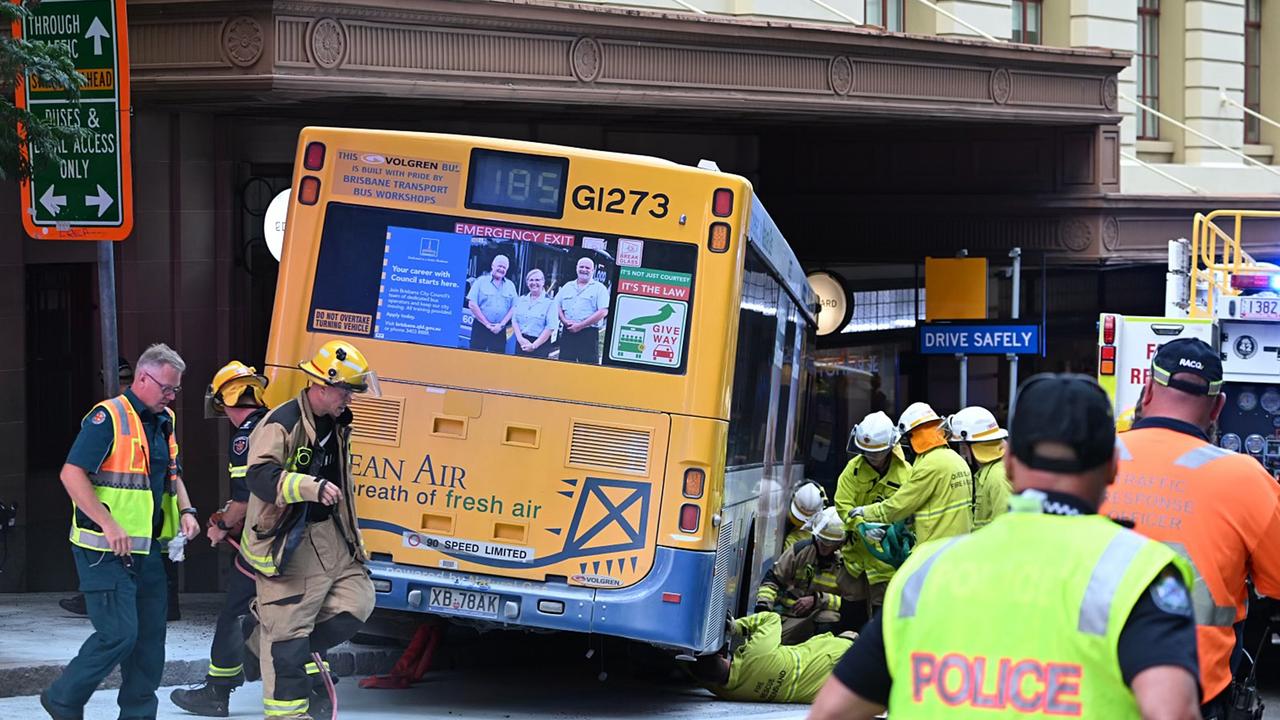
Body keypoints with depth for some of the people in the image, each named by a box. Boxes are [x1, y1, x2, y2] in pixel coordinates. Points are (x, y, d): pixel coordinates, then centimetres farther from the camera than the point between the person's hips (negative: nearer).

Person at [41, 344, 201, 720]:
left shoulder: (164, 421, 15)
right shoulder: (108, 417, -12)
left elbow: (172, 475, 28)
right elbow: (72, 474, -18)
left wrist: (185, 511, 8)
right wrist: (109, 524, -24)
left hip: (148, 548, 8)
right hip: (107, 550, -8)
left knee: (150, 635, 7)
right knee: (118, 634, -11)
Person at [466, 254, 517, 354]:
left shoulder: (510, 286, 13)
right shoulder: (481, 281, 3)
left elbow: (513, 308, 8)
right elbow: (472, 304, -4)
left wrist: (501, 324, -6)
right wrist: (487, 324, -8)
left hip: (500, 330, 2)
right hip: (480, 328, -2)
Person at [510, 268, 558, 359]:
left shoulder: (549, 302, -3)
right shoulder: (521, 300, 12)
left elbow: (550, 327, -10)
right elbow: (514, 320, 9)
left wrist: (534, 345, -14)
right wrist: (520, 339, -8)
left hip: (540, 344, -4)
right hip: (521, 343, 4)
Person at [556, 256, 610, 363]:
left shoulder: (599, 288, 2)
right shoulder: (567, 287, 17)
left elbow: (603, 312, -9)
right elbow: (557, 306, 15)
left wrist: (580, 325, -13)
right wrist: (564, 321, -6)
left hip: (589, 333, -4)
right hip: (568, 333, 4)